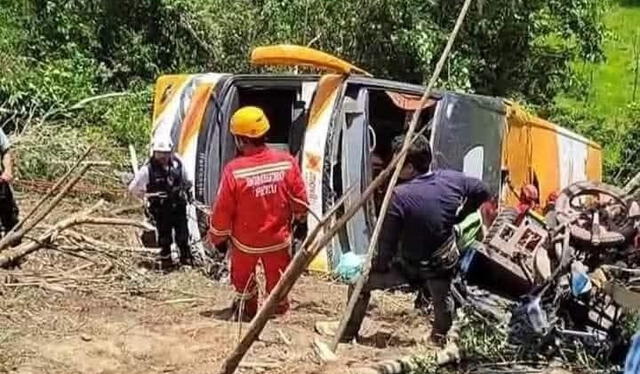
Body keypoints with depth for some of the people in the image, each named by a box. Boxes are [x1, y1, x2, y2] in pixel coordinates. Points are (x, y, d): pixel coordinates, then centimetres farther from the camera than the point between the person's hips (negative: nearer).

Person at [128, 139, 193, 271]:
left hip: (179, 207, 2)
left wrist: (186, 189, 3)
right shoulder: (148, 170, -15)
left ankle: (187, 260, 25)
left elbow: (186, 181, 15)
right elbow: (133, 188, -7)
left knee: (183, 236, 10)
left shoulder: (177, 165, -6)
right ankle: (166, 264, 23)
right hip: (161, 210, -2)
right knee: (164, 239, 9)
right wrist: (146, 195, -9)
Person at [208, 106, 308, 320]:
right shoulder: (287, 162, -17)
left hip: (245, 241, -2)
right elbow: (299, 200, -4)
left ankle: (246, 308, 42)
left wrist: (218, 237, 1)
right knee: (277, 277, 25)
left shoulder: (234, 170, -26)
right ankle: (279, 306, 43)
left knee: (243, 277, 26)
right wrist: (300, 221, 17)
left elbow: (223, 210, -16)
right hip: (278, 238, 2)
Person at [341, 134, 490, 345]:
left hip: (409, 265, -4)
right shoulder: (451, 180, -12)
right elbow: (481, 192, 8)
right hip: (443, 263, 4)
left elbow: (387, 240, -20)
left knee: (361, 283, 13)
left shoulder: (399, 196, -27)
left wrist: (380, 266, -3)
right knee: (442, 301, 31)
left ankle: (347, 335, 20)